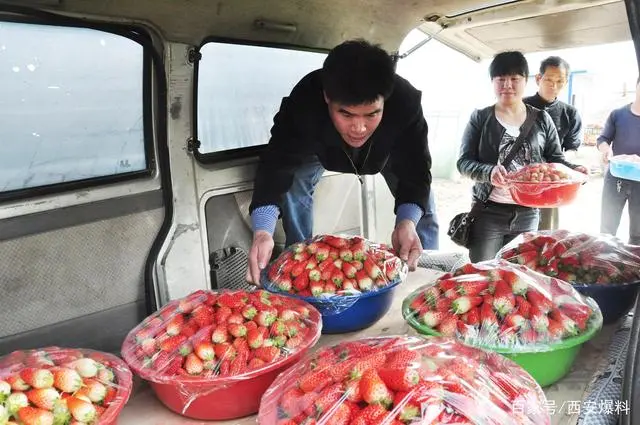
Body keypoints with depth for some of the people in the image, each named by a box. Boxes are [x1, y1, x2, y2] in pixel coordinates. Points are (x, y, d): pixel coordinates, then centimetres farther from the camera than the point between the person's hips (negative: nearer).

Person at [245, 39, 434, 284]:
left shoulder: (406, 102, -43)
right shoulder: (303, 102, -45)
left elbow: (415, 171, -39)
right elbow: (277, 165, -44)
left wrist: (407, 222, -59)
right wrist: (263, 231, -60)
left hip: (390, 149, 1)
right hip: (322, 147, 0)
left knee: (422, 196, -6)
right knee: (294, 182, -18)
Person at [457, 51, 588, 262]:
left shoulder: (541, 119, 7)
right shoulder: (480, 118, 0)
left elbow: (555, 158, 9)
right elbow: (464, 162, -6)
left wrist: (574, 170, -12)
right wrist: (489, 171, -25)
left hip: (528, 213, 2)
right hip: (487, 211, -2)